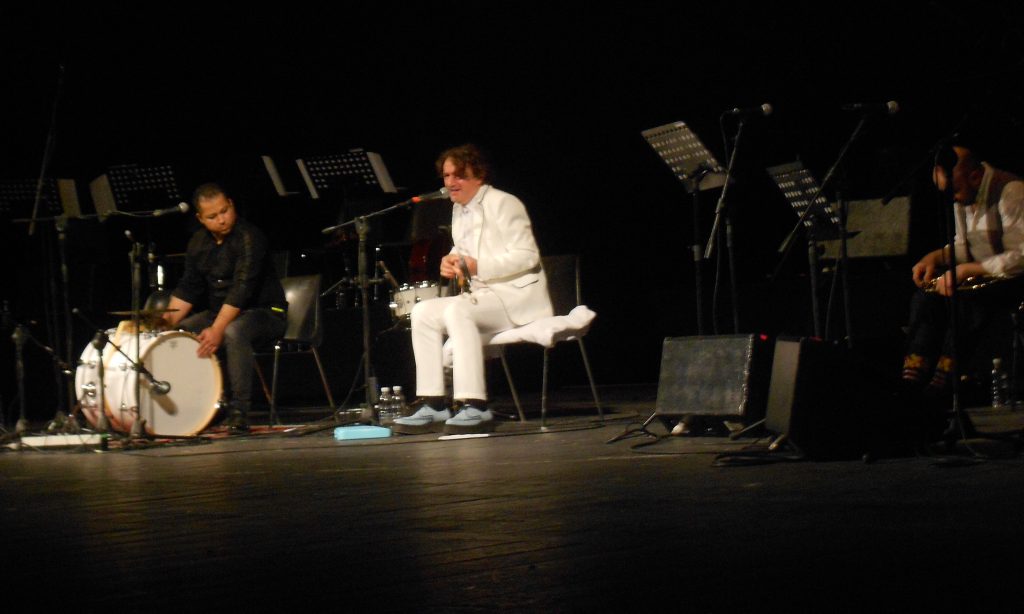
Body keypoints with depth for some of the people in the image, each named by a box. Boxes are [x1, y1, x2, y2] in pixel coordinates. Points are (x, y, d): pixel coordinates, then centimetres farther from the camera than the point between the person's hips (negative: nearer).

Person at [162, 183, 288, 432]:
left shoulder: (249, 238, -19)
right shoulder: (198, 243, 5)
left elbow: (242, 288, -28)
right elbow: (188, 288, 7)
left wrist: (217, 329, -35)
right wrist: (167, 320, -10)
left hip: (265, 312, -8)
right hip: (219, 311, 8)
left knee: (233, 332, -37)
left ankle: (239, 411, -33)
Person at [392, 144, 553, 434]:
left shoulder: (503, 204, -9)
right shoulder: (459, 210, 15)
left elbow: (527, 257, -16)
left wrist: (477, 267, -23)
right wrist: (452, 261, 0)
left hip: (518, 294, -8)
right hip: (481, 296, 9)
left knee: (457, 310, -32)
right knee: (423, 312, -9)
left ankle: (475, 407, -37)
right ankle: (433, 406, -13)